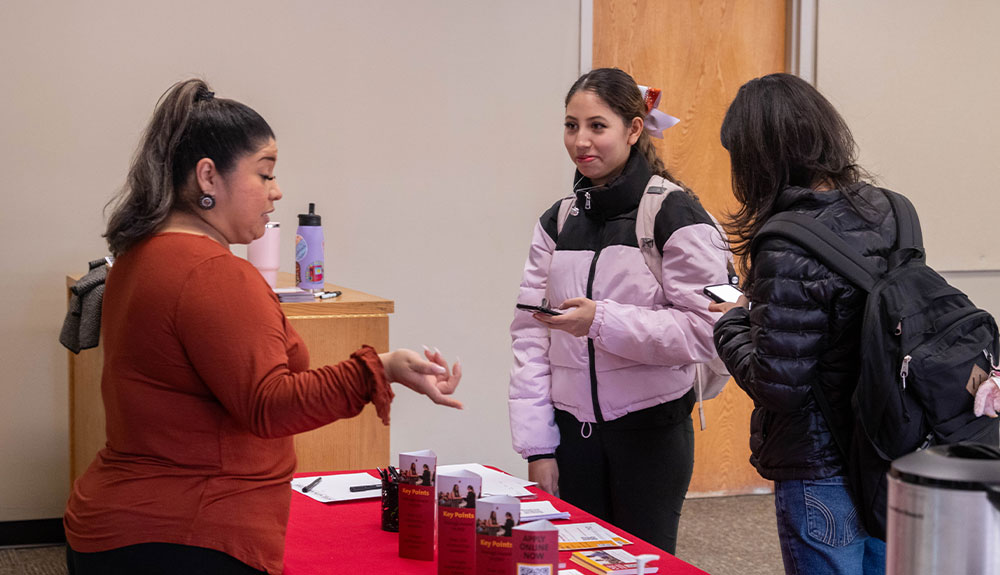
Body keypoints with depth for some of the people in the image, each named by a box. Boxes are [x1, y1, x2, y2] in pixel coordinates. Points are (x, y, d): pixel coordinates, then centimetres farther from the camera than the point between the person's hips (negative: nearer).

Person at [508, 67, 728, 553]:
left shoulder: (676, 216, -8)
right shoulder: (556, 223, 9)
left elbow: (704, 330, -14)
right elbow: (529, 337, 6)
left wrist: (602, 321, -23)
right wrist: (537, 446, 0)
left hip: (651, 429, -4)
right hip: (573, 428, 4)